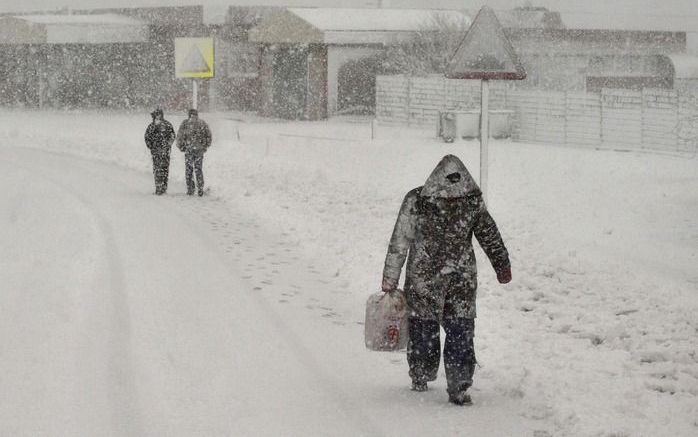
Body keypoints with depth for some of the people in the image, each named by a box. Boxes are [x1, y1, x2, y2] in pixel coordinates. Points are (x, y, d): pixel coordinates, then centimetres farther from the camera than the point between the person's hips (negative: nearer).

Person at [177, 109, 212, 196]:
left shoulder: (185, 123, 0)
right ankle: (200, 190, 6)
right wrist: (205, 146, 15)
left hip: (188, 149, -2)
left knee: (189, 170, 6)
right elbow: (208, 135, 6)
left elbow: (180, 136, -4)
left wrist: (181, 147, 8)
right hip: (200, 149, 2)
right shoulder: (203, 123, 6)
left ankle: (190, 189, 3)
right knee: (199, 170, 10)